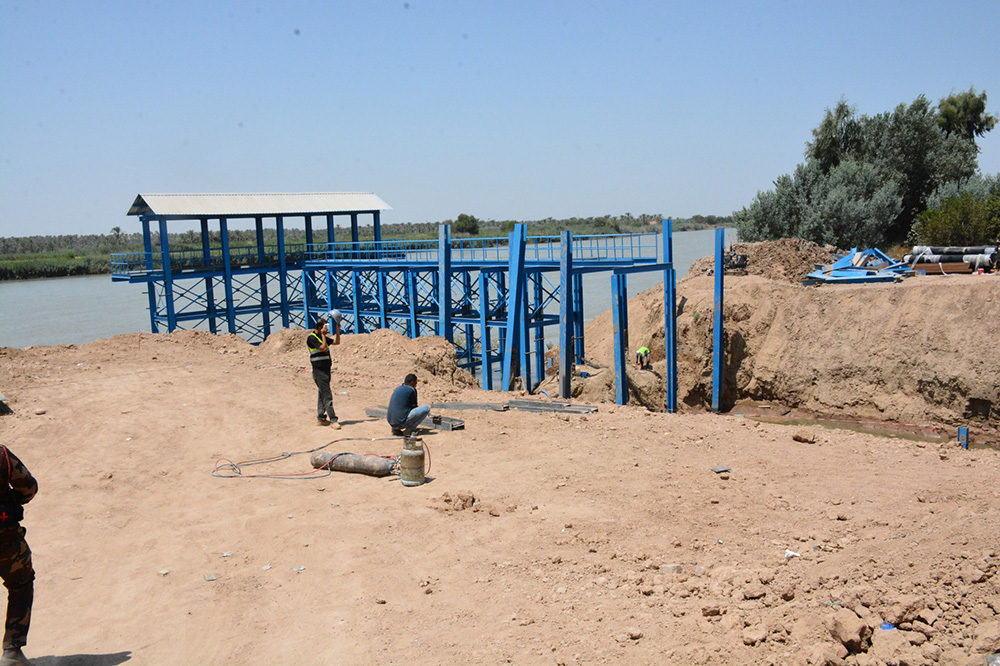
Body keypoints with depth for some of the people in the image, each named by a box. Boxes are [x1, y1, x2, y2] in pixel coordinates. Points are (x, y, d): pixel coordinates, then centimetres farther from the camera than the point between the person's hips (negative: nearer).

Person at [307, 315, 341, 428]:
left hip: (325, 369, 9)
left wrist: (338, 330, 9)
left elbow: (337, 342, 20)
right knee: (327, 395, -11)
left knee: (322, 394, 13)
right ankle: (333, 419, -11)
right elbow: (323, 348, -20)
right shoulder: (312, 337, -11)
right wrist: (323, 335, -13)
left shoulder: (322, 337, 15)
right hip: (319, 370, -9)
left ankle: (320, 418, 19)